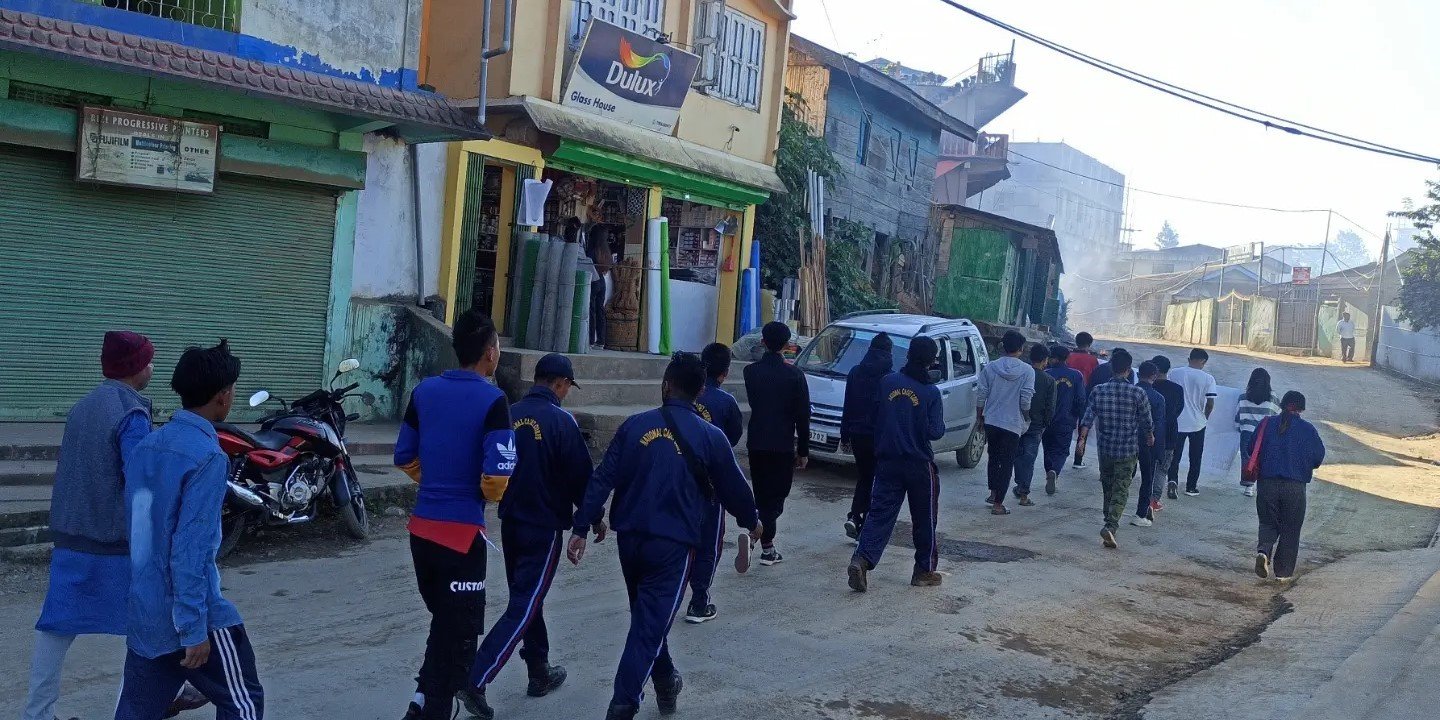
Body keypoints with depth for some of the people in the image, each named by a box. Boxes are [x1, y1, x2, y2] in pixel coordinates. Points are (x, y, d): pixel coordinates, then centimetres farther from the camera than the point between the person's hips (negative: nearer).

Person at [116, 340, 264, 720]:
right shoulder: (207, 457, -19)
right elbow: (191, 549, -22)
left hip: (142, 611, 8)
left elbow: (135, 524, 13)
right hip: (190, 614, -8)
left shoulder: (145, 446, 6)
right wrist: (194, 629, -18)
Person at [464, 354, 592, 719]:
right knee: (523, 607, -4)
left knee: (527, 597, 19)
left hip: (511, 522, 7)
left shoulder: (511, 414, 3)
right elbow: (580, 475, -11)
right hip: (545, 527, -7)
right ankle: (475, 680, -11)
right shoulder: (560, 420, -14)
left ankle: (540, 673, 30)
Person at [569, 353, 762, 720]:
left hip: (630, 537, 4)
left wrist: (582, 528, 1)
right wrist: (751, 521, 25)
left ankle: (666, 683, 40)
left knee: (647, 616, 23)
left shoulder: (635, 425, 0)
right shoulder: (711, 437, -4)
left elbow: (603, 479, -3)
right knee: (650, 625, -1)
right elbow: (733, 486, 6)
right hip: (674, 543, -3)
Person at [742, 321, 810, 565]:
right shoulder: (793, 374, -9)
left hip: (756, 442, 3)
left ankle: (767, 547, 10)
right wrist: (803, 451, 1)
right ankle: (766, 545, -11)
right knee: (777, 494, 4)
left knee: (762, 493, 13)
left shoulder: (751, 371, -1)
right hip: (783, 444, -3)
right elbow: (802, 415, -7)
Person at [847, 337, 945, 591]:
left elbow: (875, 418, 8)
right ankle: (924, 570, 19)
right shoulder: (931, 393, -11)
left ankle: (862, 560, -14)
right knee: (924, 518, 12)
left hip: (887, 462, 3)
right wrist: (939, 426, 7)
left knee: (881, 513, 4)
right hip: (919, 465, -3)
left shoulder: (887, 382, -1)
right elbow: (935, 432, -13)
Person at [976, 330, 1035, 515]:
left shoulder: (990, 367, -3)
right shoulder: (1027, 371, -9)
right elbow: (1026, 400, -11)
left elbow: (981, 394, -1)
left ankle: (993, 493, 28)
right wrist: (1025, 417, 7)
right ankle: (997, 503, 3)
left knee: (993, 457, 23)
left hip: (991, 421, 3)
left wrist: (979, 416, 13)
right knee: (1006, 463, 4)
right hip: (1012, 424, -3)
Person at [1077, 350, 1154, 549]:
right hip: (1128, 450, -3)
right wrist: (1150, 436, 19)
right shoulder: (1137, 392, -9)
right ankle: (1111, 525, -18)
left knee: (1107, 486, 19)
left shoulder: (1098, 391, -4)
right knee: (1121, 490, -2)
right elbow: (1147, 420, 1)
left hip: (1105, 448, 3)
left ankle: (1110, 521, 32)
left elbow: (1088, 418, -7)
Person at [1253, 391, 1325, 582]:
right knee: (1290, 530, 11)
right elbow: (1319, 457, 0)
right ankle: (1284, 572, 14)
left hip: (1267, 483, 1)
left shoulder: (1266, 424, -1)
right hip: (1295, 487, -1)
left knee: (1268, 523, 15)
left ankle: (1264, 550, -14)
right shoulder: (1307, 429, -5)